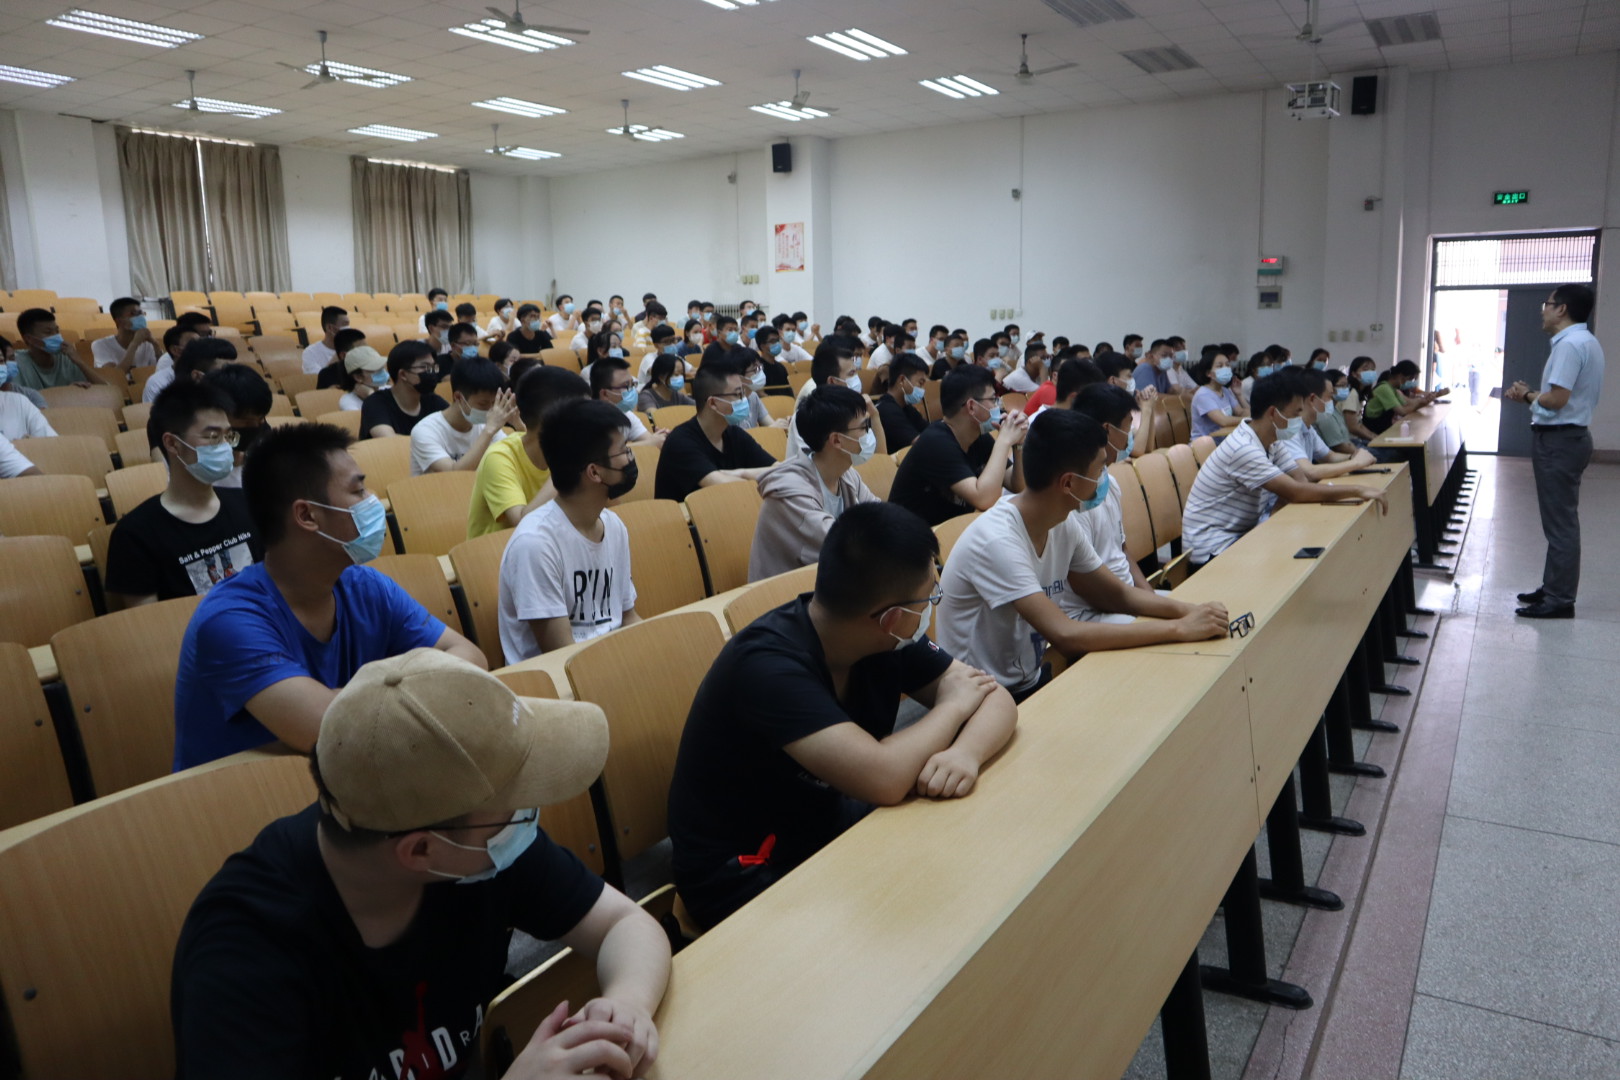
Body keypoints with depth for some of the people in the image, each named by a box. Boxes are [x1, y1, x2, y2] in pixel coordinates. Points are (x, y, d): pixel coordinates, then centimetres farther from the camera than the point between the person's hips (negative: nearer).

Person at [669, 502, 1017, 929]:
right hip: (740, 875, -7)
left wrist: (966, 752, -29)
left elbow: (996, 700, -6)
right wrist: (953, 706, -20)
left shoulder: (890, 641, -7)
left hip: (826, 833, 8)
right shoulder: (769, 663, -31)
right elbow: (882, 779, -38)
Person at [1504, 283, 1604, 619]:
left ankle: (1560, 600, 0)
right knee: (1559, 519, 16)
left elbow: (1557, 399, -24)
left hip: (1559, 440, -11)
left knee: (1560, 522, -6)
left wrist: (1527, 395, -5)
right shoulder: (1585, 342, 16)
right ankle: (1553, 588, 25)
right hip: (1568, 437, 11)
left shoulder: (1569, 344, -18)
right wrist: (1531, 396, 7)